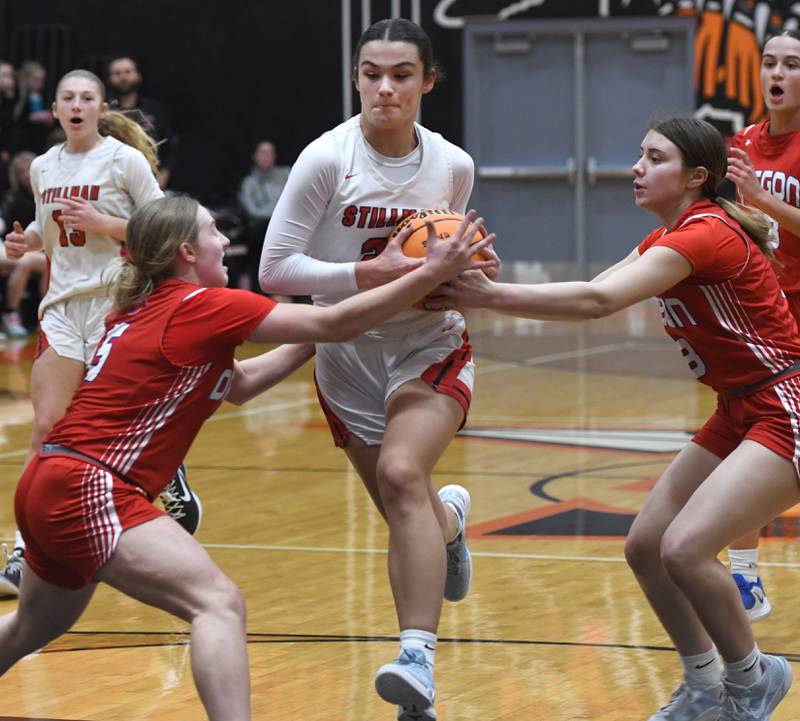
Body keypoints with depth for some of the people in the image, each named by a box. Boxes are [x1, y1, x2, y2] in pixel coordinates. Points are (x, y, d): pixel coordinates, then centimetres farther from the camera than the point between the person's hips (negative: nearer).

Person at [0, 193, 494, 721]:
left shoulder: (143, 310, 16)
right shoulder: (201, 305, -9)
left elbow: (239, 384, 24)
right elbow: (334, 323, -12)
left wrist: (317, 339, 21)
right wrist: (433, 272, -9)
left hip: (44, 487, 10)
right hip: (89, 489, -10)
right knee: (219, 602, -20)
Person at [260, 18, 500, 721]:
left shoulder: (453, 165, -5)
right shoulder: (328, 158, -15)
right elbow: (275, 269, -17)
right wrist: (374, 272, -27)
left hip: (431, 347, -1)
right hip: (349, 354, 1)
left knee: (400, 473, -28)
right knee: (406, 515, 8)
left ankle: (418, 660, -35)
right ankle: (449, 519, 50)